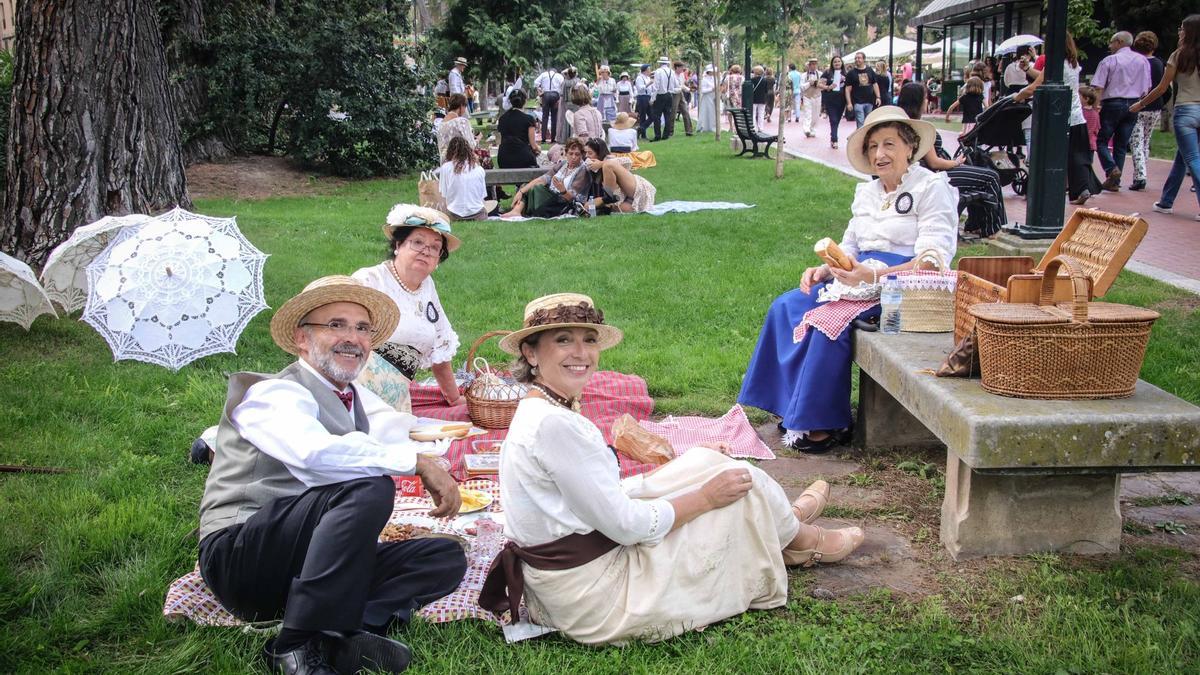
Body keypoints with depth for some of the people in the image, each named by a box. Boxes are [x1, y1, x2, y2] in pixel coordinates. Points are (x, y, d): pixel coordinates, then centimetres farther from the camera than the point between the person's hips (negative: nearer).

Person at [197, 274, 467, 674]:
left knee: (446, 559, -7)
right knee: (370, 488, -29)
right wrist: (418, 460, -26)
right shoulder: (273, 393, -8)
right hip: (240, 556, -8)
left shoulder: (359, 401, 17)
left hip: (306, 564, 8)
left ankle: (337, 636, -27)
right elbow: (315, 451, -28)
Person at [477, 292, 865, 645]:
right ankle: (804, 540, 32)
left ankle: (782, 526, 37)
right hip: (595, 604, -9)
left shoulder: (540, 412, 6)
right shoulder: (554, 425, -26)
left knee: (708, 461, 13)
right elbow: (626, 525, -22)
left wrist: (685, 467, 17)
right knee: (742, 486, 2)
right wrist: (706, 496, -8)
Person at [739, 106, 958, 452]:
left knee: (832, 319, -30)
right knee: (786, 307, -9)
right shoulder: (867, 193, 17)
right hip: (862, 278, 8)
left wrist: (873, 275, -29)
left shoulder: (933, 188, -7)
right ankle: (796, 406, -6)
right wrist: (824, 269, -4)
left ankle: (826, 423, -19)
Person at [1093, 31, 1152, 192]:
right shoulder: (1143, 61, 9)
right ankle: (1114, 182, 10)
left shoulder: (1109, 60, -7)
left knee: (1101, 140, 4)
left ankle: (1111, 169, -19)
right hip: (1133, 105, 5)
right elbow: (1146, 88, 11)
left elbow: (1098, 87, -12)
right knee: (1121, 144, 10)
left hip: (1112, 104, -5)